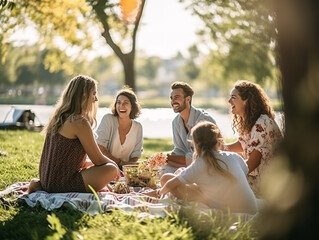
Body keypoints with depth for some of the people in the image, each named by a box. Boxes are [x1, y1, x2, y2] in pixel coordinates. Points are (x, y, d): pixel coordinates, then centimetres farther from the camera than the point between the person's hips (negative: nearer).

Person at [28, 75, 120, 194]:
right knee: (111, 169, -14)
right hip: (60, 183, -10)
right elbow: (98, 160, -10)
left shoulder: (58, 118, 11)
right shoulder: (79, 122, -17)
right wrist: (114, 164, 11)